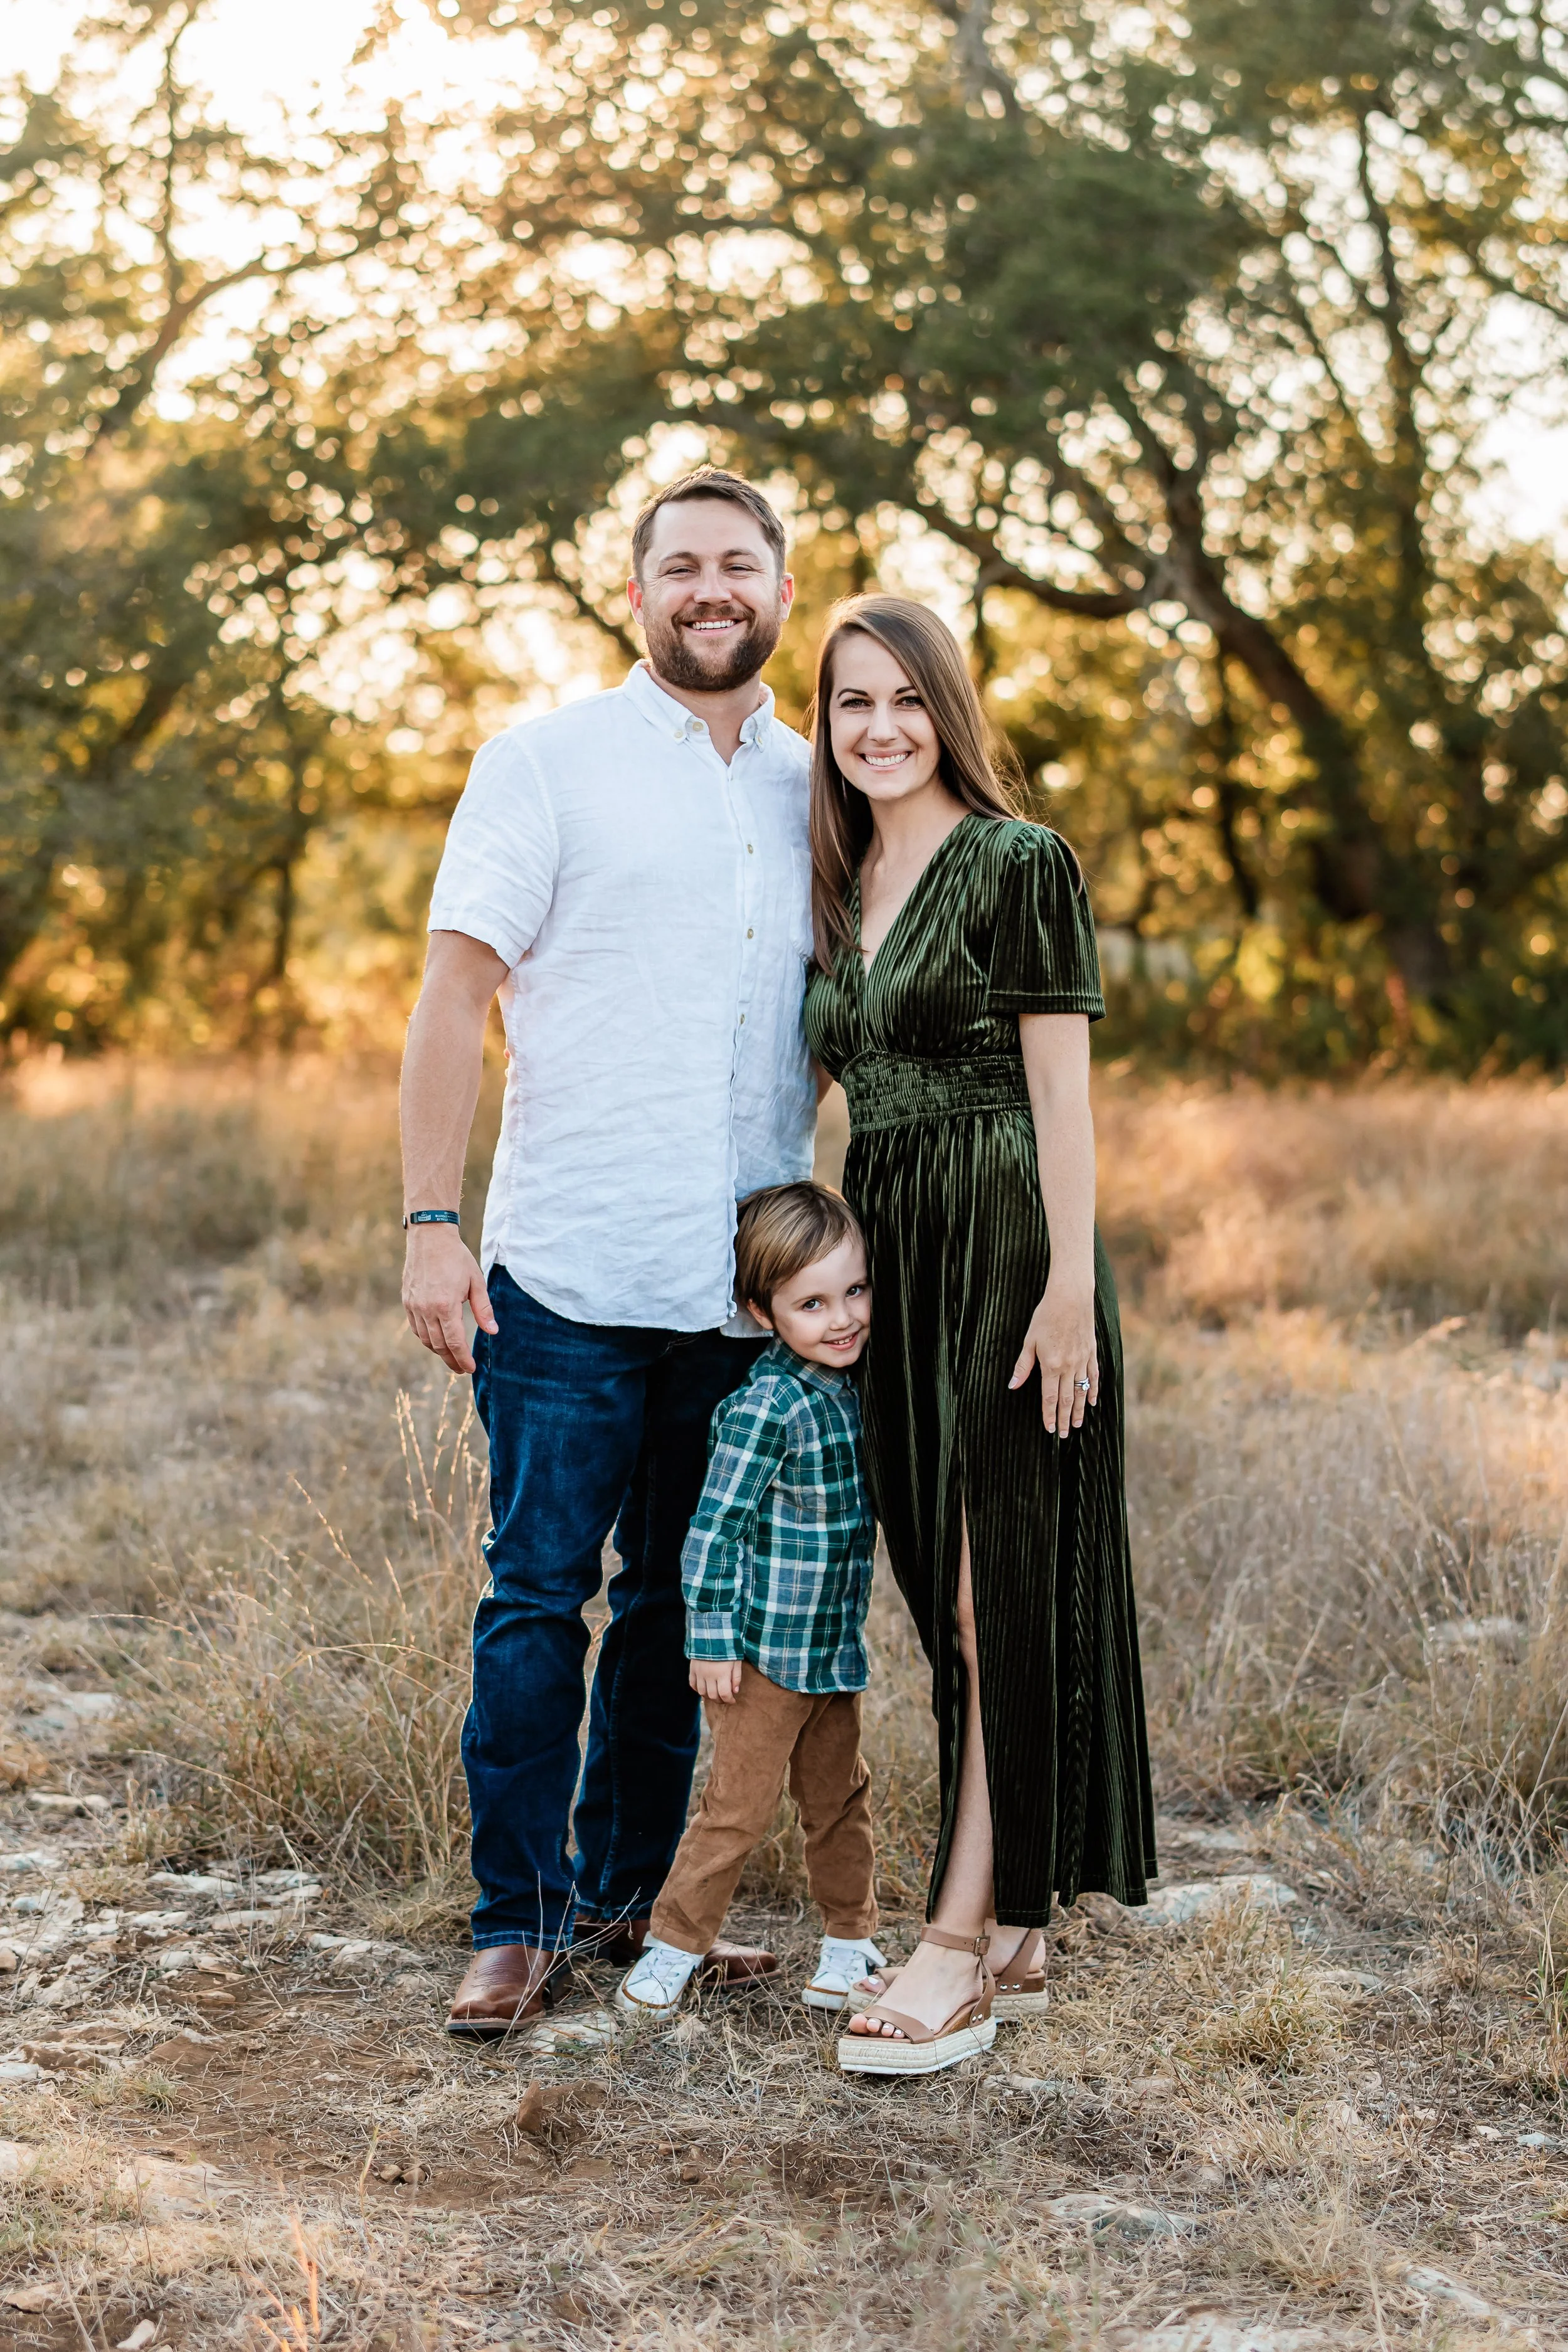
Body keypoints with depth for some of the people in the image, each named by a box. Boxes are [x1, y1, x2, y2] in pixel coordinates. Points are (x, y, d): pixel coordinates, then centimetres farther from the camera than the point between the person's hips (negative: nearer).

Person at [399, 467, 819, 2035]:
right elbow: (455, 993, -4)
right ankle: (516, 1920, 9)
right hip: (568, 1274, -4)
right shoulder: (546, 763, 1)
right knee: (539, 1596, -2)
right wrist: (431, 1222, -12)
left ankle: (631, 1892, 24)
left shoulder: (818, 793, 13)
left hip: (745, 1287, 4)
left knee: (683, 1601, 11)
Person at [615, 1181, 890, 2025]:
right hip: (765, 1649, -7)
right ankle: (674, 1943, 11)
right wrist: (711, 1639, -17)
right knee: (740, 1805, -2)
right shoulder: (765, 1409, -20)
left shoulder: (861, 1387, 3)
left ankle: (850, 1937, 30)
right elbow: (715, 1527, -17)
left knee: (839, 1796, 17)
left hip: (837, 1646, 7)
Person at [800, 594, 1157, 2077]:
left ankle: (959, 1938, -1)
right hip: (887, 1257, 8)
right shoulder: (840, 890, 15)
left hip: (1004, 1248, -7)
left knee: (998, 1597, -4)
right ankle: (1013, 1932, 17)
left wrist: (1070, 1286, -16)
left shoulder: (1017, 862, -6)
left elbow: (1060, 1085, -10)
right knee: (943, 1597, 9)